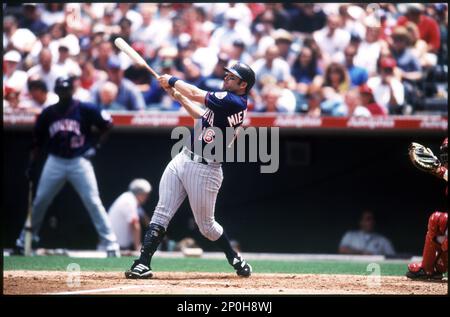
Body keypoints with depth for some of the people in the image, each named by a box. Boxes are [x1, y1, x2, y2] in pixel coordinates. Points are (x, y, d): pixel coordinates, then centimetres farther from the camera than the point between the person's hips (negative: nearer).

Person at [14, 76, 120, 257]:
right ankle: (24, 241, 21)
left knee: (93, 203, -10)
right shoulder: (48, 113, 5)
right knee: (39, 202, 6)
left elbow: (107, 124, 3)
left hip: (79, 161, -3)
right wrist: (32, 165, 8)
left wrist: (95, 146, -3)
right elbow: (38, 141, 12)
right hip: (55, 162, 3)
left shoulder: (85, 110, -5)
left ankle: (110, 244, -8)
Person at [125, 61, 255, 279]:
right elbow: (202, 116, 25)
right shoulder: (228, 101, 11)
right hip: (183, 160, 9)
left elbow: (196, 94, -17)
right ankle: (143, 263, -9)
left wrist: (172, 81, -2)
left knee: (205, 225, 5)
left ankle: (236, 259, 27)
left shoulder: (234, 102, -18)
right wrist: (179, 96, 19)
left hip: (204, 169, -9)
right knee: (162, 212, -4)